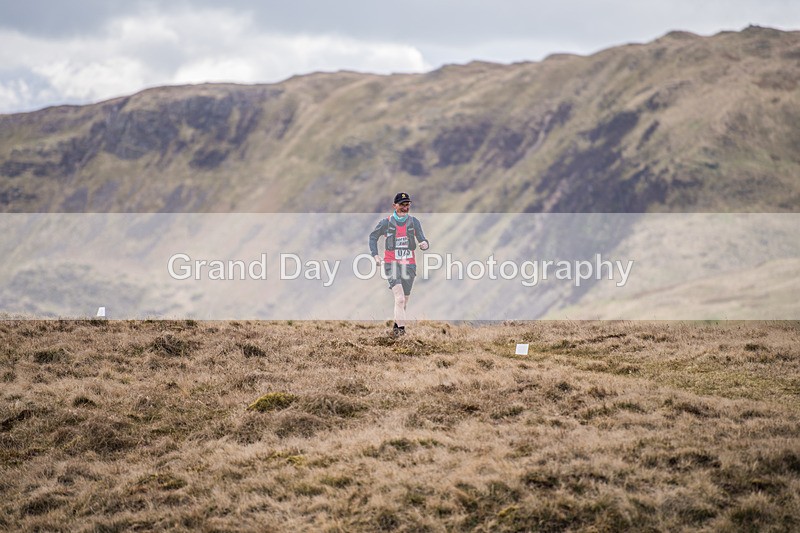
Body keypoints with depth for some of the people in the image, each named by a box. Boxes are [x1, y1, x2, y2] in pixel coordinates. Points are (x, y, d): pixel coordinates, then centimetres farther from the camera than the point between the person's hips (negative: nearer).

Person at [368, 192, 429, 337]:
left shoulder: (414, 222, 6)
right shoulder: (386, 222, 1)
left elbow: (422, 239, 2)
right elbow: (373, 236, 13)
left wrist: (424, 244, -23)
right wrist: (375, 254, 0)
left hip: (409, 264, 3)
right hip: (392, 264, -3)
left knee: (404, 301, 9)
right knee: (399, 298, -21)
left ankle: (397, 325, 30)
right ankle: (401, 327, -27)